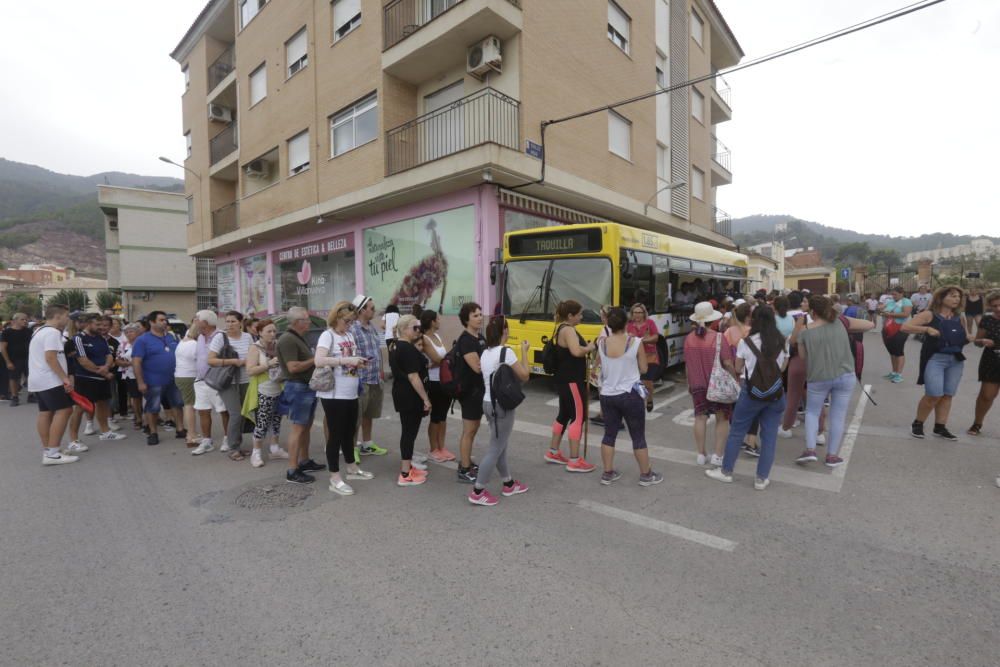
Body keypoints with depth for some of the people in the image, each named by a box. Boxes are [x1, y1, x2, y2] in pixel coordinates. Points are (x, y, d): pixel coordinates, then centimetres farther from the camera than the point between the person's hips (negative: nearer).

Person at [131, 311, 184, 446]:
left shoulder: (171, 337, 8)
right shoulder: (142, 340, -10)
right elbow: (136, 362, -14)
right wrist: (140, 382, -19)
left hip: (173, 379, 6)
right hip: (154, 382, -6)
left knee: (178, 404, 11)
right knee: (152, 408, 6)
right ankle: (153, 434, 20)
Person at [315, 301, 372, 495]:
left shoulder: (349, 335, 11)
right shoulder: (328, 335, -12)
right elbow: (318, 361, -27)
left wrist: (358, 362, 1)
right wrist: (347, 360, -29)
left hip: (351, 394, 8)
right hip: (334, 395, -7)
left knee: (349, 433, 19)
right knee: (336, 435, 1)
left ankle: (352, 469, 35)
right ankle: (335, 479, 12)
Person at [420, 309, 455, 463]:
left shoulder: (437, 336, 9)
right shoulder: (424, 339, -14)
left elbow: (446, 357, -2)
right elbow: (438, 359, -20)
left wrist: (433, 365, -18)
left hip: (446, 381, 7)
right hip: (434, 383, -7)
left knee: (443, 416, 14)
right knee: (435, 417, 4)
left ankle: (442, 448, 26)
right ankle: (434, 450, 18)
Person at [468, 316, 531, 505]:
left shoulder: (485, 353, 6)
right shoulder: (506, 352, -18)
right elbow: (524, 376, -13)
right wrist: (524, 352, -3)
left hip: (488, 403, 9)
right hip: (502, 405, -9)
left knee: (500, 446, 20)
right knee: (496, 449, 1)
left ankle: (508, 484, 34)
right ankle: (477, 492, 7)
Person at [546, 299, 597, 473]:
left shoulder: (563, 328, 14)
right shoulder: (568, 330, -18)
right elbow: (576, 351, -34)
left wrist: (586, 347, 8)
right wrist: (589, 348, -16)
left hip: (566, 379, 11)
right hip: (571, 380, -11)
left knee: (565, 414, 17)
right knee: (578, 416, -5)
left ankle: (553, 452, 27)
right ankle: (574, 461, 1)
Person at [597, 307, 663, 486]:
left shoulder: (602, 343, -4)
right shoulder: (636, 342, -13)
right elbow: (644, 369, -3)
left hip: (607, 395, 4)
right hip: (630, 395, -3)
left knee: (609, 434, 14)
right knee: (638, 437, 10)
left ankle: (607, 473, 23)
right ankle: (646, 475, 23)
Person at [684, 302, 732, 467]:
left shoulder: (689, 338, -1)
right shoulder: (719, 337, -15)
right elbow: (727, 363, -15)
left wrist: (690, 383, 18)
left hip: (697, 385, 4)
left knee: (700, 418, 11)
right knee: (722, 419, 10)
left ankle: (701, 455, 16)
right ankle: (717, 455, 10)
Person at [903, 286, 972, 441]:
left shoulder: (960, 319, 11)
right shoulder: (929, 315, -4)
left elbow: (966, 338, 19)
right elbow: (905, 327, -12)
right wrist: (927, 329, -22)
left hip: (956, 361, 6)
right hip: (935, 359, -5)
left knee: (947, 395, 7)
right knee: (934, 395, -11)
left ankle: (940, 427, 16)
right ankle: (917, 424, 6)